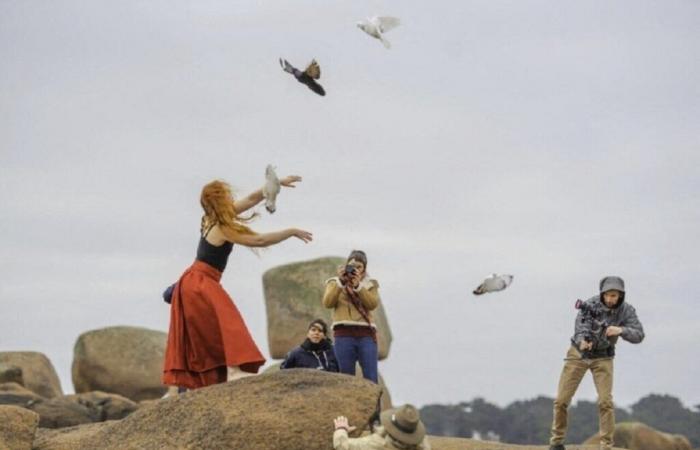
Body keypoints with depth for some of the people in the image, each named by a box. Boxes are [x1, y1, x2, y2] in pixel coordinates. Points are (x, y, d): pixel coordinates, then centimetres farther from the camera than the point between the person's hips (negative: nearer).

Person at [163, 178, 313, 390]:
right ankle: (234, 370, -41)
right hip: (200, 284, -10)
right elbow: (259, 240, -17)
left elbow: (250, 200, 14)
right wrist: (292, 232, -8)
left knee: (193, 338, 8)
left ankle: (176, 385, 6)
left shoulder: (211, 220, 9)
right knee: (228, 321, -23)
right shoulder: (223, 230, -17)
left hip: (191, 283, 10)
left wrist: (277, 183, 14)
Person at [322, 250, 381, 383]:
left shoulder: (370, 284, 17)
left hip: (366, 333, 0)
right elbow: (328, 303, -2)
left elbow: (373, 304, -2)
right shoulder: (335, 282, 15)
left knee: (371, 377, -8)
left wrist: (358, 286, -12)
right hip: (344, 333, 0)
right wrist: (340, 282, -11)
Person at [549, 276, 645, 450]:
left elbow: (638, 335, -21)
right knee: (562, 400, -4)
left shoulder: (626, 310, -15)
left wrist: (620, 330, -41)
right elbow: (580, 330, -33)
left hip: (602, 357, 1)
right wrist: (582, 342, -56)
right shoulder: (590, 305, -23)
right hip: (579, 353, -1)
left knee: (606, 402, -15)